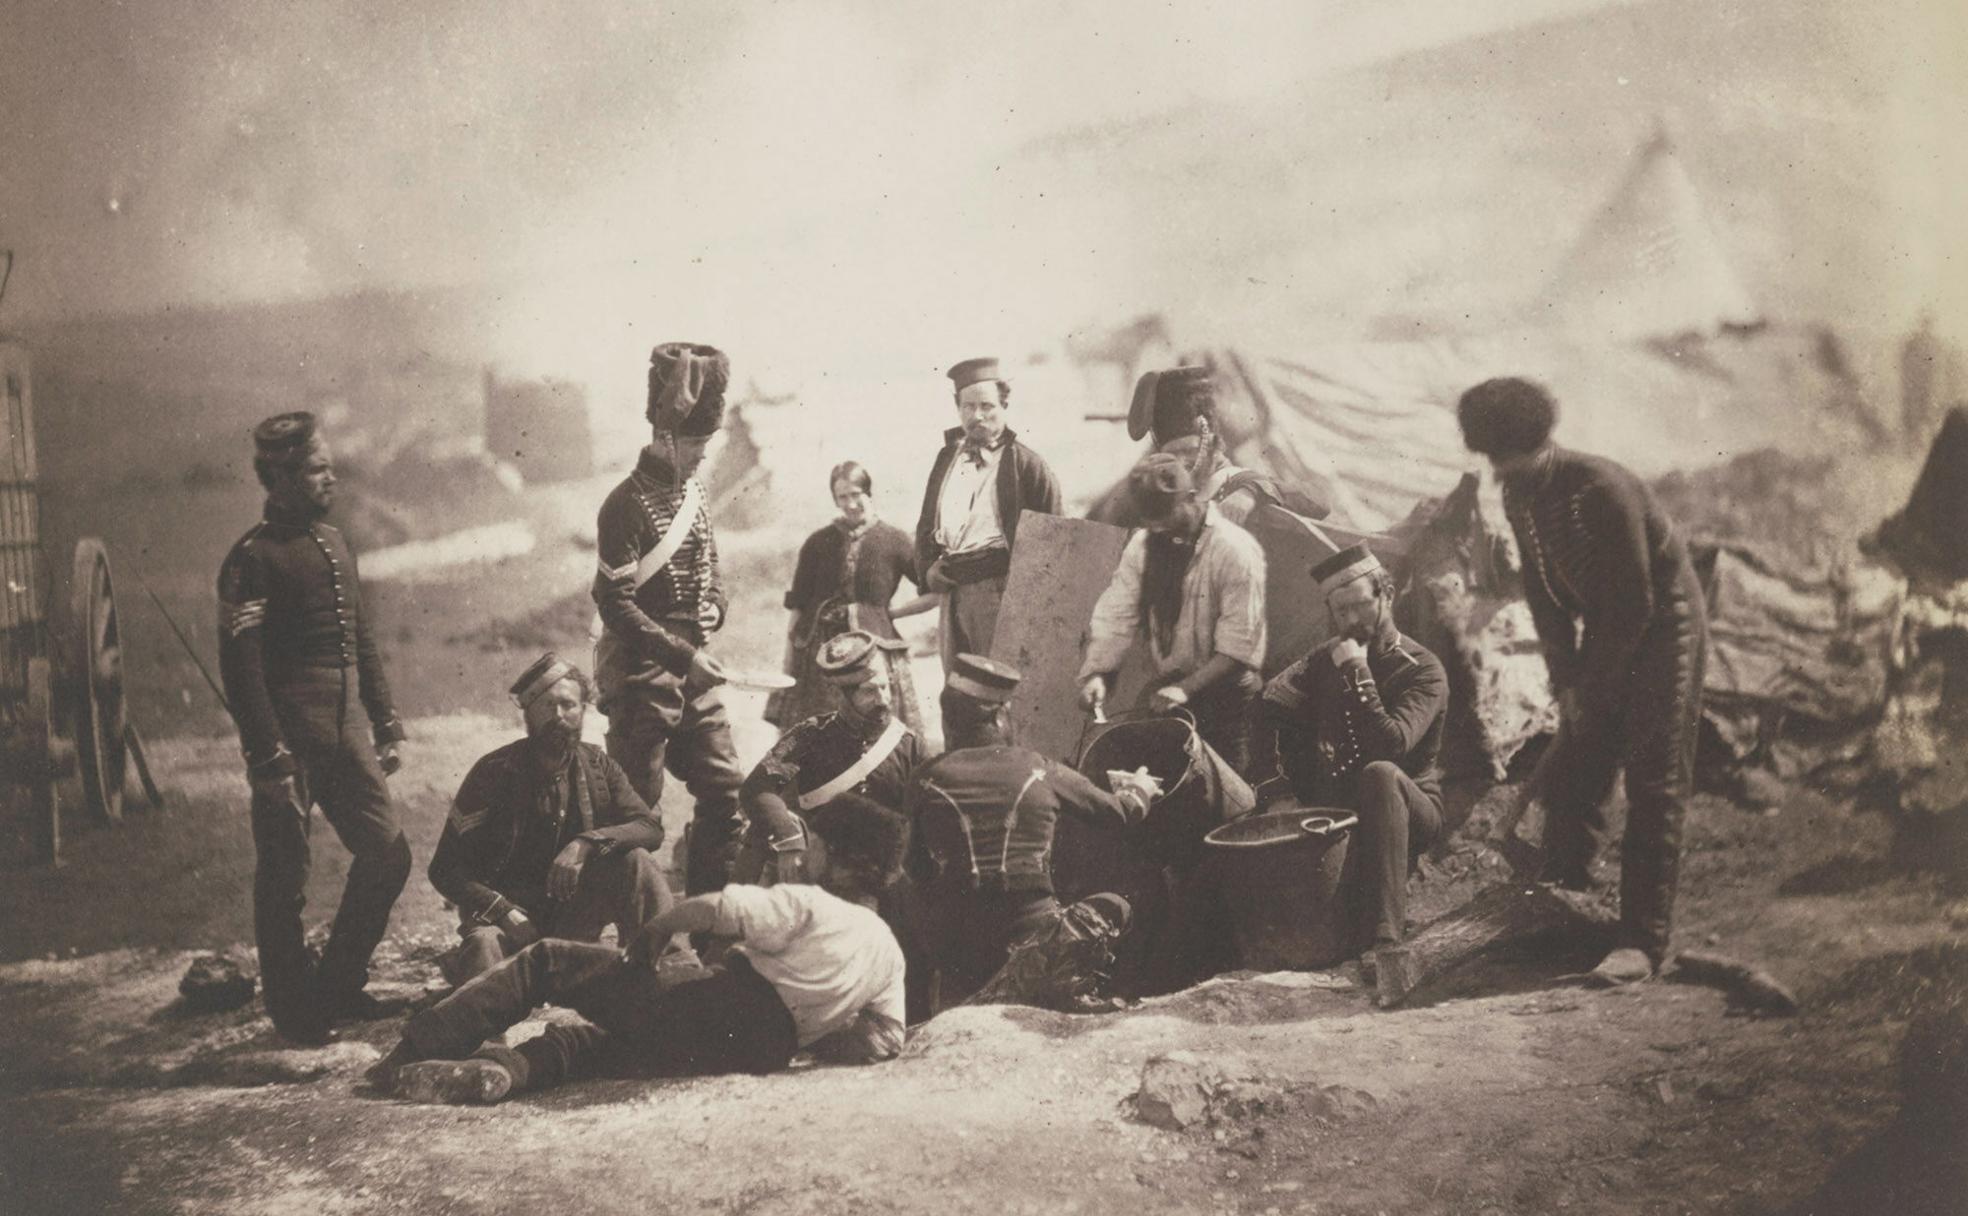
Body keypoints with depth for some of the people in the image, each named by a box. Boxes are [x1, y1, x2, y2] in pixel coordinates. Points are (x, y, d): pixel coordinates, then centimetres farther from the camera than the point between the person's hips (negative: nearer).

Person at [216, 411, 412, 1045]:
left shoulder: (335, 545, 14)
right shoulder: (253, 558, -11)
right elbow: (240, 667, -15)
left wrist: (387, 726, 15)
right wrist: (269, 759, -19)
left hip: (347, 729, 7)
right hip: (291, 733, -7)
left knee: (387, 855, 7)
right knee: (284, 878, 3)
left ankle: (338, 985, 23)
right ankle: (294, 1011, 16)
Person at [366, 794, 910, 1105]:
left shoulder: (807, 906, -7)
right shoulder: (888, 951, 10)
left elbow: (718, 909, -19)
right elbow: (885, 1040, 11)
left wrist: (655, 930, -3)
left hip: (710, 1015, -6)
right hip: (761, 1051, 7)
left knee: (545, 961, 4)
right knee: (589, 1041, 24)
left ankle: (409, 1057, 0)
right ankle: (507, 1069, -5)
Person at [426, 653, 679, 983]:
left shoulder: (598, 767, 2)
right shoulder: (494, 772, -8)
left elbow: (650, 828, -7)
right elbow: (444, 869, -8)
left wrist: (588, 842, -26)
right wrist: (505, 913, -24)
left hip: (573, 917, 4)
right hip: (508, 913, -4)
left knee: (636, 861, -22)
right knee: (484, 946, -40)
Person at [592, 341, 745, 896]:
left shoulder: (693, 491, 10)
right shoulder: (627, 504, -14)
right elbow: (615, 604, -18)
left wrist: (714, 604, 4)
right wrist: (683, 655, -20)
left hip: (693, 668, 8)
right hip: (641, 670, -8)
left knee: (726, 789, 8)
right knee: (635, 803, -2)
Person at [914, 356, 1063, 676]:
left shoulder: (1026, 464, -1)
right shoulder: (947, 457, 18)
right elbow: (926, 521, 23)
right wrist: (928, 568, 6)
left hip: (997, 587, -6)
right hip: (951, 590, 6)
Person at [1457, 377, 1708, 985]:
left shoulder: (1602, 490, -27)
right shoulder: (1519, 497, -3)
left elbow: (1635, 600, -24)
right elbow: (1544, 593, 7)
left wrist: (1596, 688, -16)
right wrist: (1565, 678, -1)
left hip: (1662, 629, -8)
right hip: (1604, 630, 8)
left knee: (1654, 787, -10)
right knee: (1569, 773, 7)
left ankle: (1643, 941, -11)